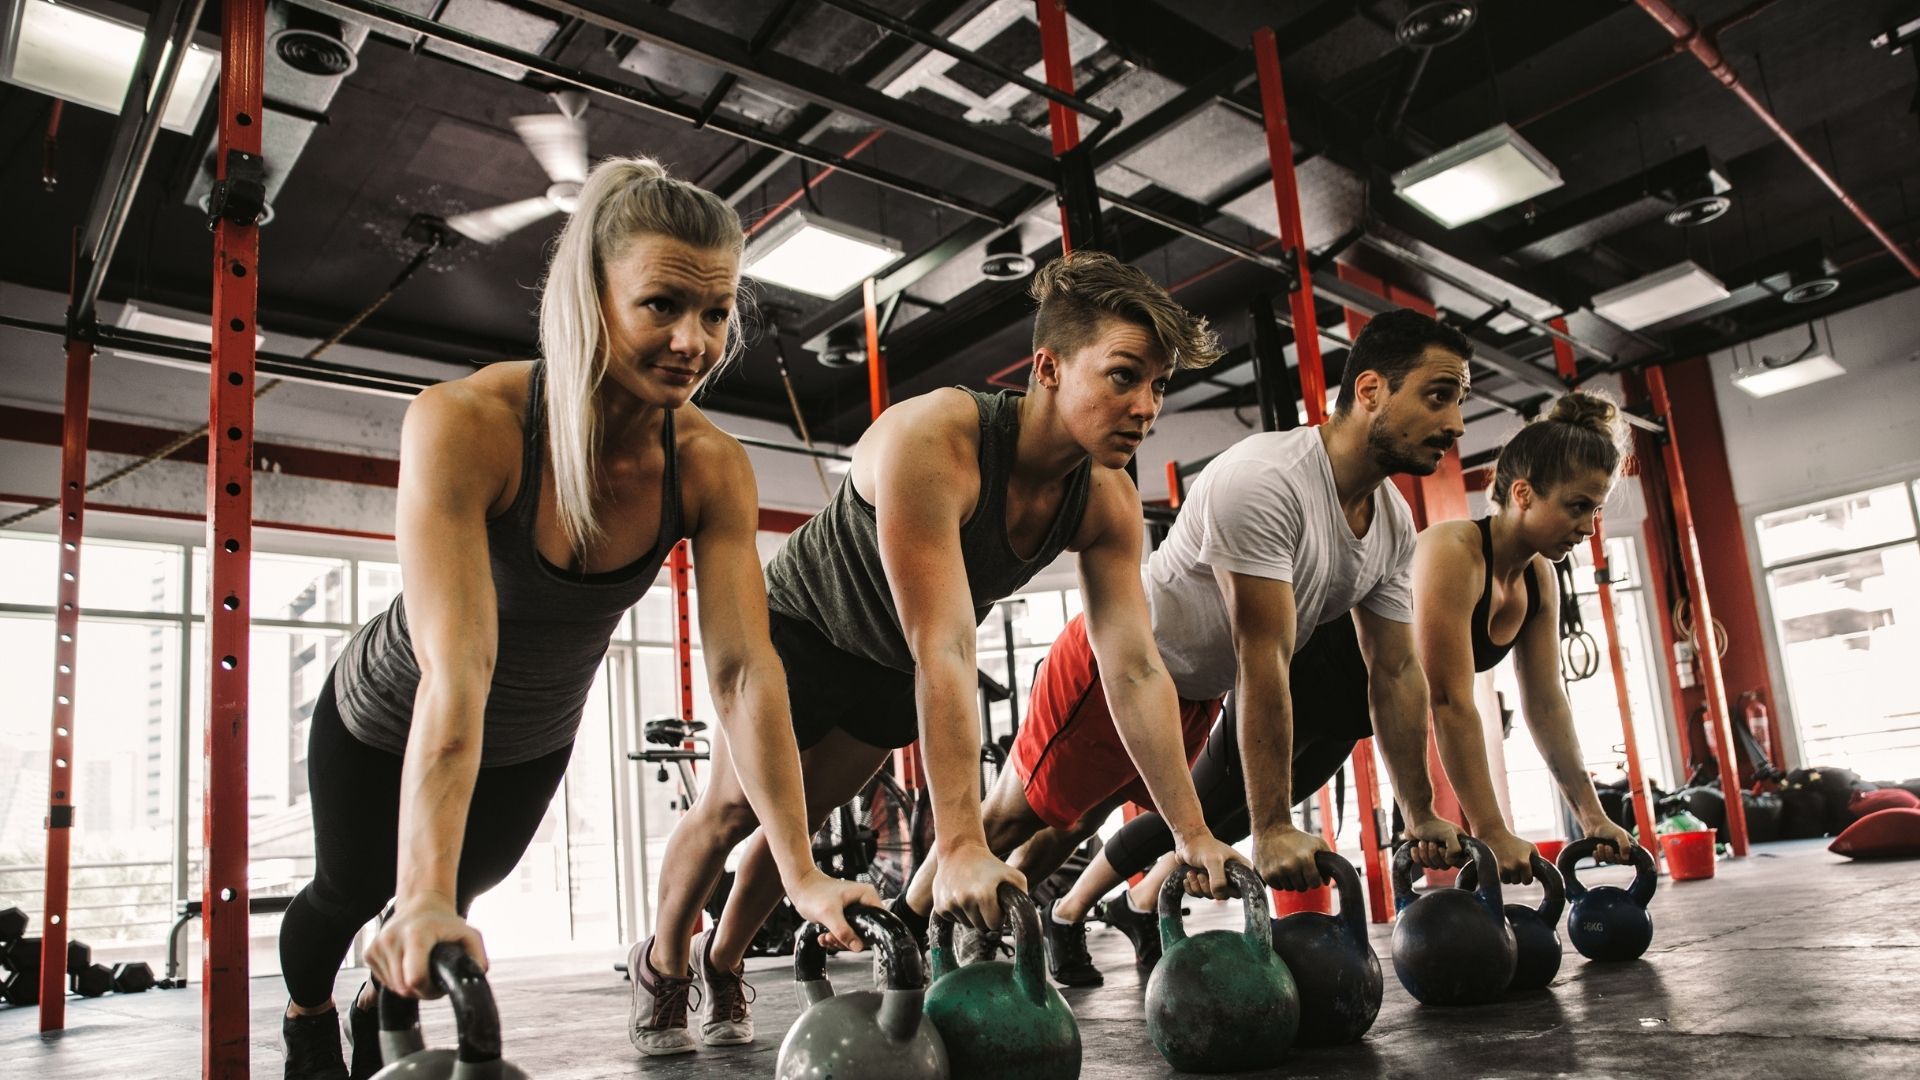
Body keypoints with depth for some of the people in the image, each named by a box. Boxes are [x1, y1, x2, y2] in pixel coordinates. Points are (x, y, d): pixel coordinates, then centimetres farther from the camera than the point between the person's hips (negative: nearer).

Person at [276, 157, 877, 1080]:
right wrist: (423, 901, -53)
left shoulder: (712, 468, -26)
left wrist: (802, 874, -33)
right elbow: (456, 668, -47)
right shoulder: (465, 425, -39)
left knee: (467, 885, 26)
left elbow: (744, 671, -29)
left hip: (535, 744, 3)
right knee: (350, 894, 22)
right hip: (386, 723, -3)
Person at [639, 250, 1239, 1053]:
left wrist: (1192, 831, -26)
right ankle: (662, 962, 32)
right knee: (736, 806, 6)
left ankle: (721, 964, 36)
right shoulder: (932, 441, -42)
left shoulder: (1109, 503, -22)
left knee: (800, 816, 13)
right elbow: (943, 649, -48)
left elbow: (1137, 669, -21)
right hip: (803, 623, -5)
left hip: (891, 663, 5)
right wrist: (961, 845, -50)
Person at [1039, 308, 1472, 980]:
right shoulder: (1265, 482, -35)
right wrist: (1272, 830, -35)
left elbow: (1395, 671, 0)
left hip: (1201, 685, 8)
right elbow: (1263, 663, -37)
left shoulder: (1395, 525, -7)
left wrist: (1420, 816, 2)